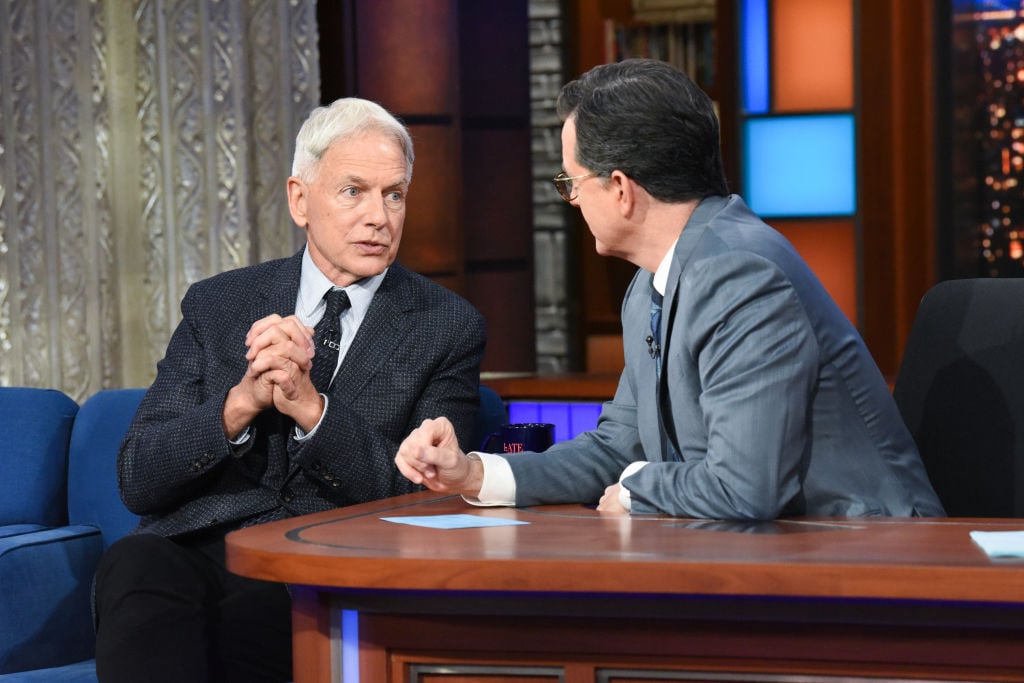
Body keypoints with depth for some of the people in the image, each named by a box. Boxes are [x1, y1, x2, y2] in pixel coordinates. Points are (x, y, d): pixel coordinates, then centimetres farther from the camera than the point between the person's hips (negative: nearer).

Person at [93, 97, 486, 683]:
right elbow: (138, 481, 6)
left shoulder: (450, 327, 9)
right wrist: (240, 404, -12)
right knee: (135, 564, -34)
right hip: (201, 552, 3)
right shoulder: (217, 305, 15)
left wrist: (310, 407, -15)